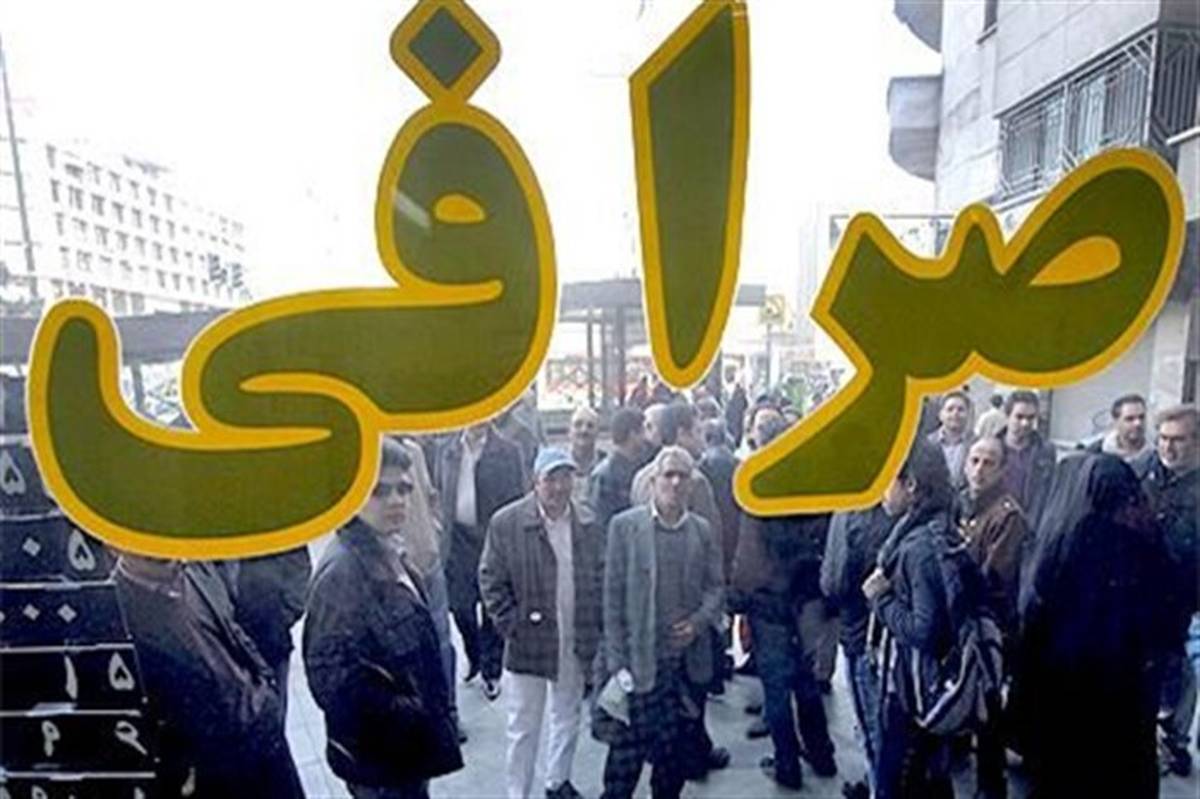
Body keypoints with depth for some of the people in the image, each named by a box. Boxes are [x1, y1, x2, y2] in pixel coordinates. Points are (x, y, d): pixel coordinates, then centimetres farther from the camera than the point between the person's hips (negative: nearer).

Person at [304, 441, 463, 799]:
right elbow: (334, 678, -26)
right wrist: (409, 716, -18)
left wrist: (431, 714, 9)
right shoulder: (342, 570, -23)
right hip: (380, 753, -8)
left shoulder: (390, 556, 4)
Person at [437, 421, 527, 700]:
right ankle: (474, 656, 36)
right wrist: (444, 525, 5)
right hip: (458, 538, 3)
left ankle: (491, 671, 24)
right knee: (459, 605, 9)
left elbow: (518, 500, -4)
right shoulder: (449, 450, 6)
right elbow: (441, 493, 12)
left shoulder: (508, 451, -5)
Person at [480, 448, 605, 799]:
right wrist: (511, 626, -11)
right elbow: (490, 579, -7)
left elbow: (600, 580, 6)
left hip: (576, 645, 4)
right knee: (524, 727, 10)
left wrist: (596, 630, 1)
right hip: (529, 643, -3)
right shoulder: (506, 522, -12)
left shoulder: (589, 524, -3)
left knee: (567, 719, 22)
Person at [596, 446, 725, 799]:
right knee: (627, 751, 2)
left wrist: (699, 621, -9)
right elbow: (613, 598, -5)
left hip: (689, 661, 4)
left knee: (677, 752, 15)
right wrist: (617, 661, -7)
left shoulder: (703, 530, 5)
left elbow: (716, 586, 10)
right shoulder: (624, 525, -5)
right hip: (640, 662, -3)